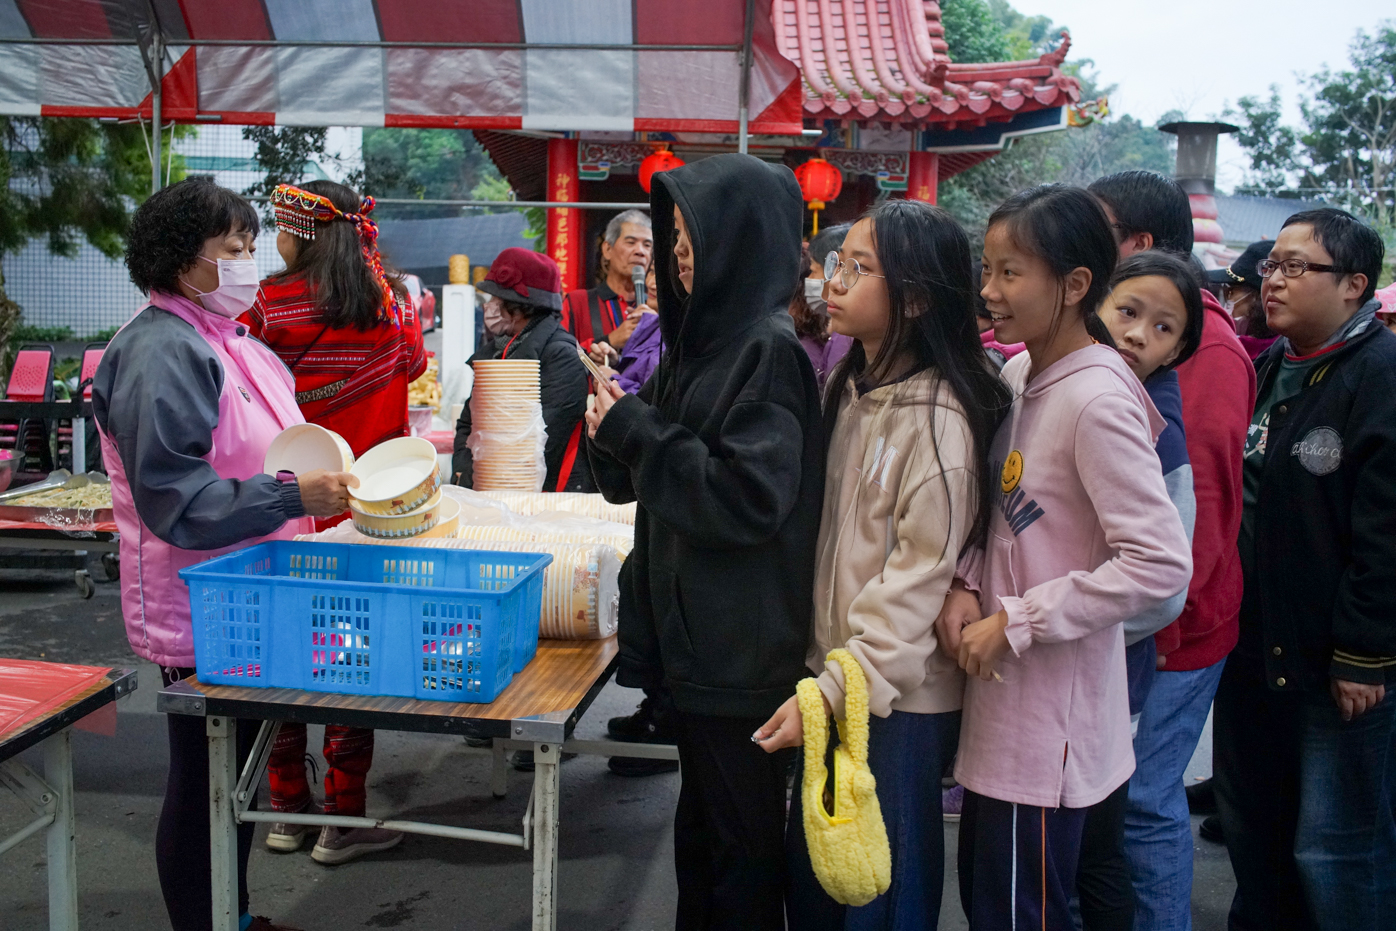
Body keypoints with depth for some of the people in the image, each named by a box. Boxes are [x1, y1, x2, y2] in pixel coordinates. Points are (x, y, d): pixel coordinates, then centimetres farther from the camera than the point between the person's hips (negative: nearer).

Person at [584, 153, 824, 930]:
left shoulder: (769, 349, -16)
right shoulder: (707, 339, 10)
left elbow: (749, 499, -23)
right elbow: (647, 481, 17)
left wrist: (636, 431, -17)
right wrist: (617, 425, -3)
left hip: (744, 653, -9)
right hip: (694, 636, 9)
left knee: (742, 844, 5)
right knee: (702, 833, 21)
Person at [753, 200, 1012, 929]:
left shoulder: (940, 418, -17)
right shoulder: (849, 389, 8)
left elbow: (918, 578, -18)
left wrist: (837, 689, -21)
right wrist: (821, 673, 7)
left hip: (899, 698, -7)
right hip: (833, 678, 7)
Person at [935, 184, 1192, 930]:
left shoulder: (1097, 401, -20)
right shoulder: (1018, 374, 5)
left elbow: (1161, 563, -25)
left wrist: (1013, 624, -19)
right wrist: (967, 583, -6)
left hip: (1052, 713, -8)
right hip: (1002, 694, 8)